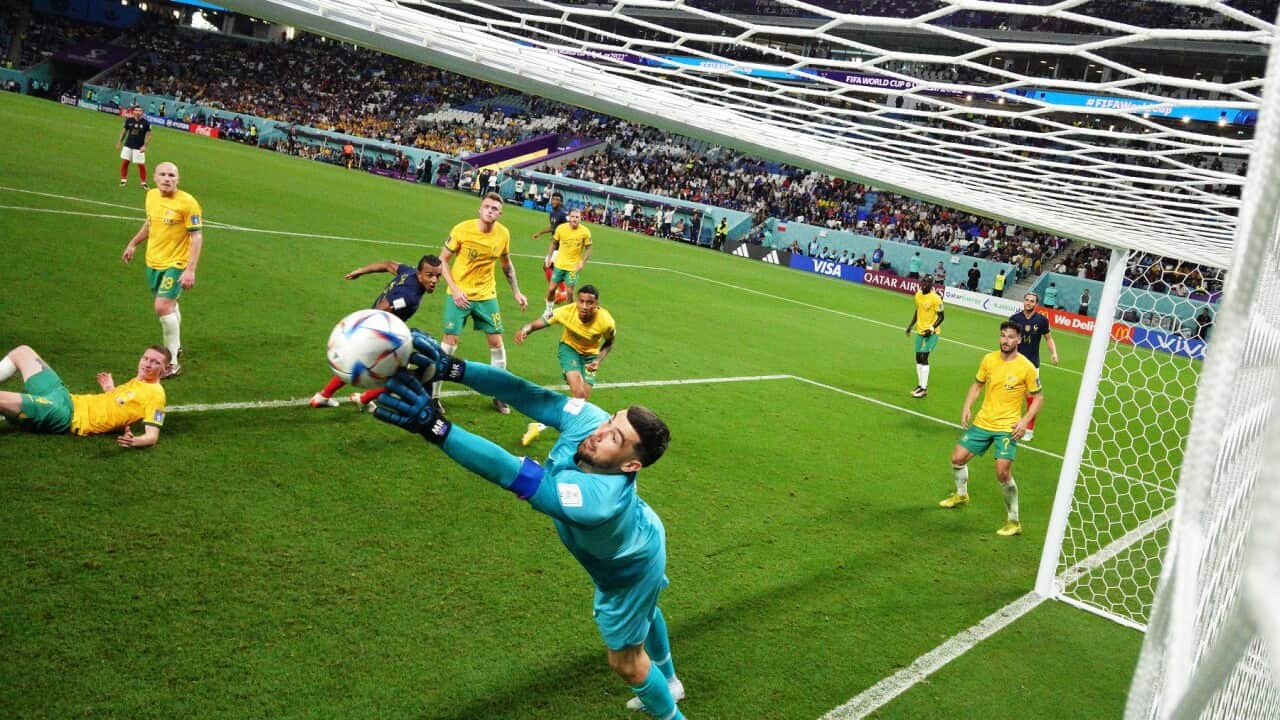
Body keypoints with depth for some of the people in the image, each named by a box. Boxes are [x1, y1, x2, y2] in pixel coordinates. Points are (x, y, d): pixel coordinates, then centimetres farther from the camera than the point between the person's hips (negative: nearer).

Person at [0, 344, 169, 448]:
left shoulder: (155, 394, -14)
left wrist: (134, 441, -44)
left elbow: (152, 436, -26)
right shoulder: (138, 381, 11)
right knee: (22, 351, 22)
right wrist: (110, 390, 17)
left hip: (67, 417, -9)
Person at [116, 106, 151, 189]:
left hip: (139, 148, -3)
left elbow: (148, 135, -5)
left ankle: (143, 183, 13)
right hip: (128, 146, 3)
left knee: (141, 165, -2)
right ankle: (123, 180, 17)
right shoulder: (129, 120, -1)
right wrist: (120, 142, 10)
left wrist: (145, 146, -15)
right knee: (124, 162, 3)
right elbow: (124, 131, 11)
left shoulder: (146, 123, -8)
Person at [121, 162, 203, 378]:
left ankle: (172, 362, -6)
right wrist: (133, 243, 27)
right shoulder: (151, 195, 3)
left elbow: (197, 236, -17)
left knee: (163, 307, -15)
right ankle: (175, 346, 39)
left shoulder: (187, 202, -16)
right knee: (169, 304, 20)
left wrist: (190, 270, -23)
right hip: (153, 262, 6)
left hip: (175, 264, -6)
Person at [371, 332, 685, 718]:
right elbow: (528, 394, -38)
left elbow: (509, 473, -59)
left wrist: (431, 425, -66)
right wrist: (451, 368, -52)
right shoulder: (588, 420, -34)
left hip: (628, 569, -7)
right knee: (641, 612, 34)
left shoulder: (599, 498, -53)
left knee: (626, 661, 18)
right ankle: (669, 682, 64)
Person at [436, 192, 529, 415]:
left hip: (487, 295, 4)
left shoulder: (503, 234, -4)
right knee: (450, 341, -7)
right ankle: (433, 394, 7)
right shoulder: (462, 229, -15)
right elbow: (443, 260, -8)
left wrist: (516, 292, 11)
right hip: (460, 294, -3)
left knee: (496, 342, 4)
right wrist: (454, 289, -19)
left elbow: (507, 265, 13)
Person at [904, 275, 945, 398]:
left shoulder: (936, 298, -16)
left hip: (931, 332, -7)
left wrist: (932, 329, -24)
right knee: (918, 358, 8)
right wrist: (911, 325, 16)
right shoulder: (918, 294, 5)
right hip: (920, 330, 7)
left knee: (923, 357, -12)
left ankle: (924, 388, -6)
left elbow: (941, 316, -13)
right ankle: (920, 385, 19)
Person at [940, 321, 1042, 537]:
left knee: (1003, 472, -17)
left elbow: (1038, 397, -2)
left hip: (1007, 428, -5)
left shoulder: (1026, 367, -11)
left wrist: (1025, 420, -14)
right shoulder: (989, 359, 0)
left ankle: (1014, 521, 1)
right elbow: (977, 384, 15)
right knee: (957, 458, 7)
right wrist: (966, 407, 2)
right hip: (982, 422, 5)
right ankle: (961, 495, 38)